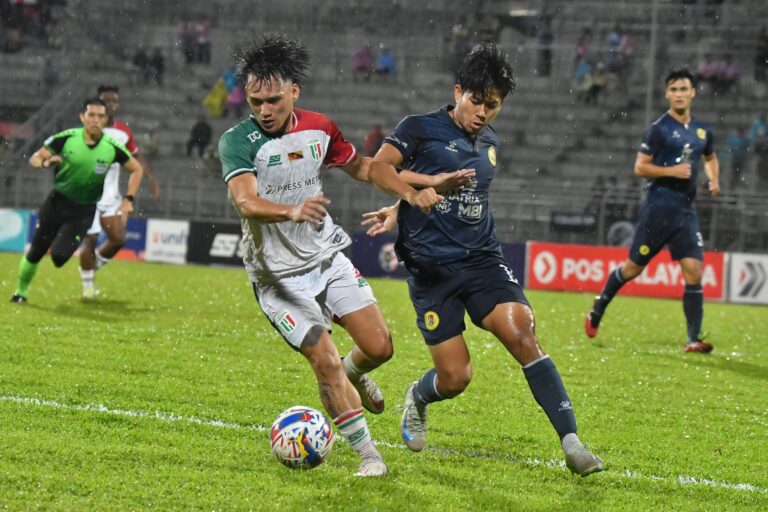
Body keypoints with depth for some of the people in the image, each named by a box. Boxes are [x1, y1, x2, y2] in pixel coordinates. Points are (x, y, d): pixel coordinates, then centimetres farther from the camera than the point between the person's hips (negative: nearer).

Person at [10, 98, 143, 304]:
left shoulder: (112, 148, -12)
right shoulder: (67, 138, -13)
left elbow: (136, 169, 4)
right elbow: (34, 158, -5)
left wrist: (128, 200, -4)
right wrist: (46, 163, -28)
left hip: (84, 211, -1)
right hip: (57, 201, 1)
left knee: (59, 256, -16)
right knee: (35, 252, 5)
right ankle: (21, 291, 30)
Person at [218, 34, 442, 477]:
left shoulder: (318, 129, -1)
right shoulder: (237, 142, -17)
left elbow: (364, 167, 16)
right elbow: (246, 203, -34)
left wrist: (411, 193, 1)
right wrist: (292, 211, -53)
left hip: (328, 258, 5)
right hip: (278, 275, -4)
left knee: (379, 346, -3)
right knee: (325, 361, -13)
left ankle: (353, 374, 34)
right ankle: (368, 454, 1)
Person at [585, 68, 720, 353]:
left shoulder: (702, 131, 11)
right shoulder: (659, 128, -6)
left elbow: (711, 157, 31)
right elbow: (640, 167, -7)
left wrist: (714, 179, 12)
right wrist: (672, 171, -18)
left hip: (686, 210, 4)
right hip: (659, 208, -4)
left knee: (694, 272, -8)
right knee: (633, 268, 4)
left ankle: (693, 340, -7)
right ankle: (595, 314, 24)